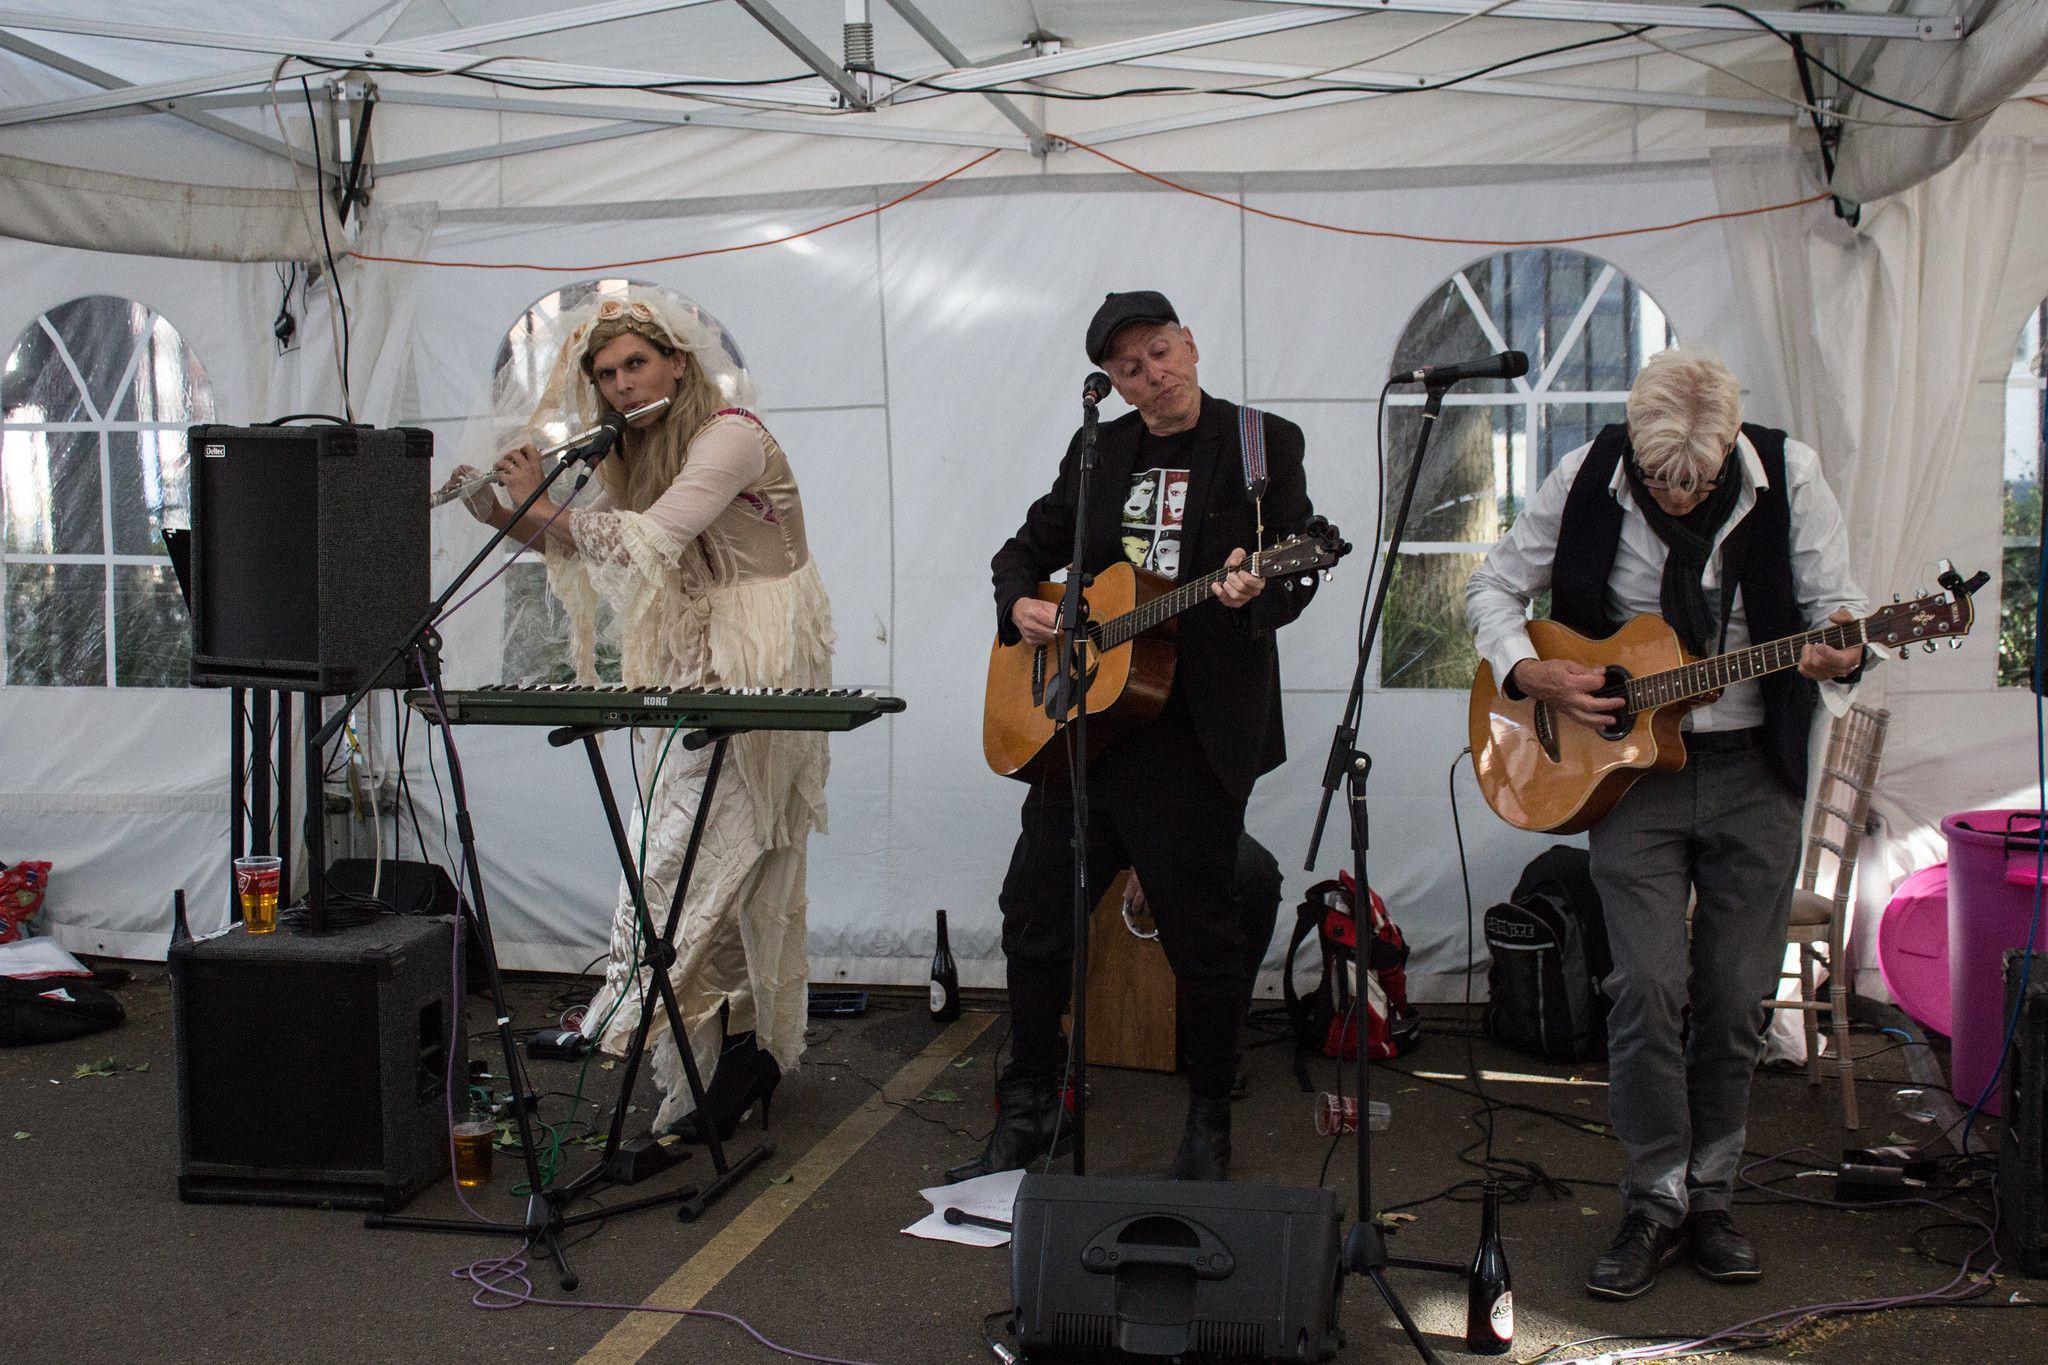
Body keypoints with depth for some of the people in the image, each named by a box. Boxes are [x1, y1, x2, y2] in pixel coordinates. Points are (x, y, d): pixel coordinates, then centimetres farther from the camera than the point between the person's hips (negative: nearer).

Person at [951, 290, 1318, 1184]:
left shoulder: (1265, 444, 0)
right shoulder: (1096, 451, 14)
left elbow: (1295, 575, -6)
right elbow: (1029, 548, 21)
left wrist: (1253, 590, -29)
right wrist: (1019, 604, -1)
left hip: (1197, 730, -5)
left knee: (1200, 928, 3)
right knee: (1035, 909, 7)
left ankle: (1209, 1122, 22)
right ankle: (1031, 1110, 24)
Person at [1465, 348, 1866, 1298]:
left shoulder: (1788, 474, -6)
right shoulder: (1584, 481, -6)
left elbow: (1835, 604, -2)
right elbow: (1493, 588, 4)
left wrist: (1838, 651, -25)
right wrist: (1530, 673, -13)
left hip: (1755, 770, 1)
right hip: (1628, 765, -1)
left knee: (1735, 998, 5)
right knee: (1649, 988, -7)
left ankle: (1708, 1198, 21)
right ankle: (1656, 1203, 8)